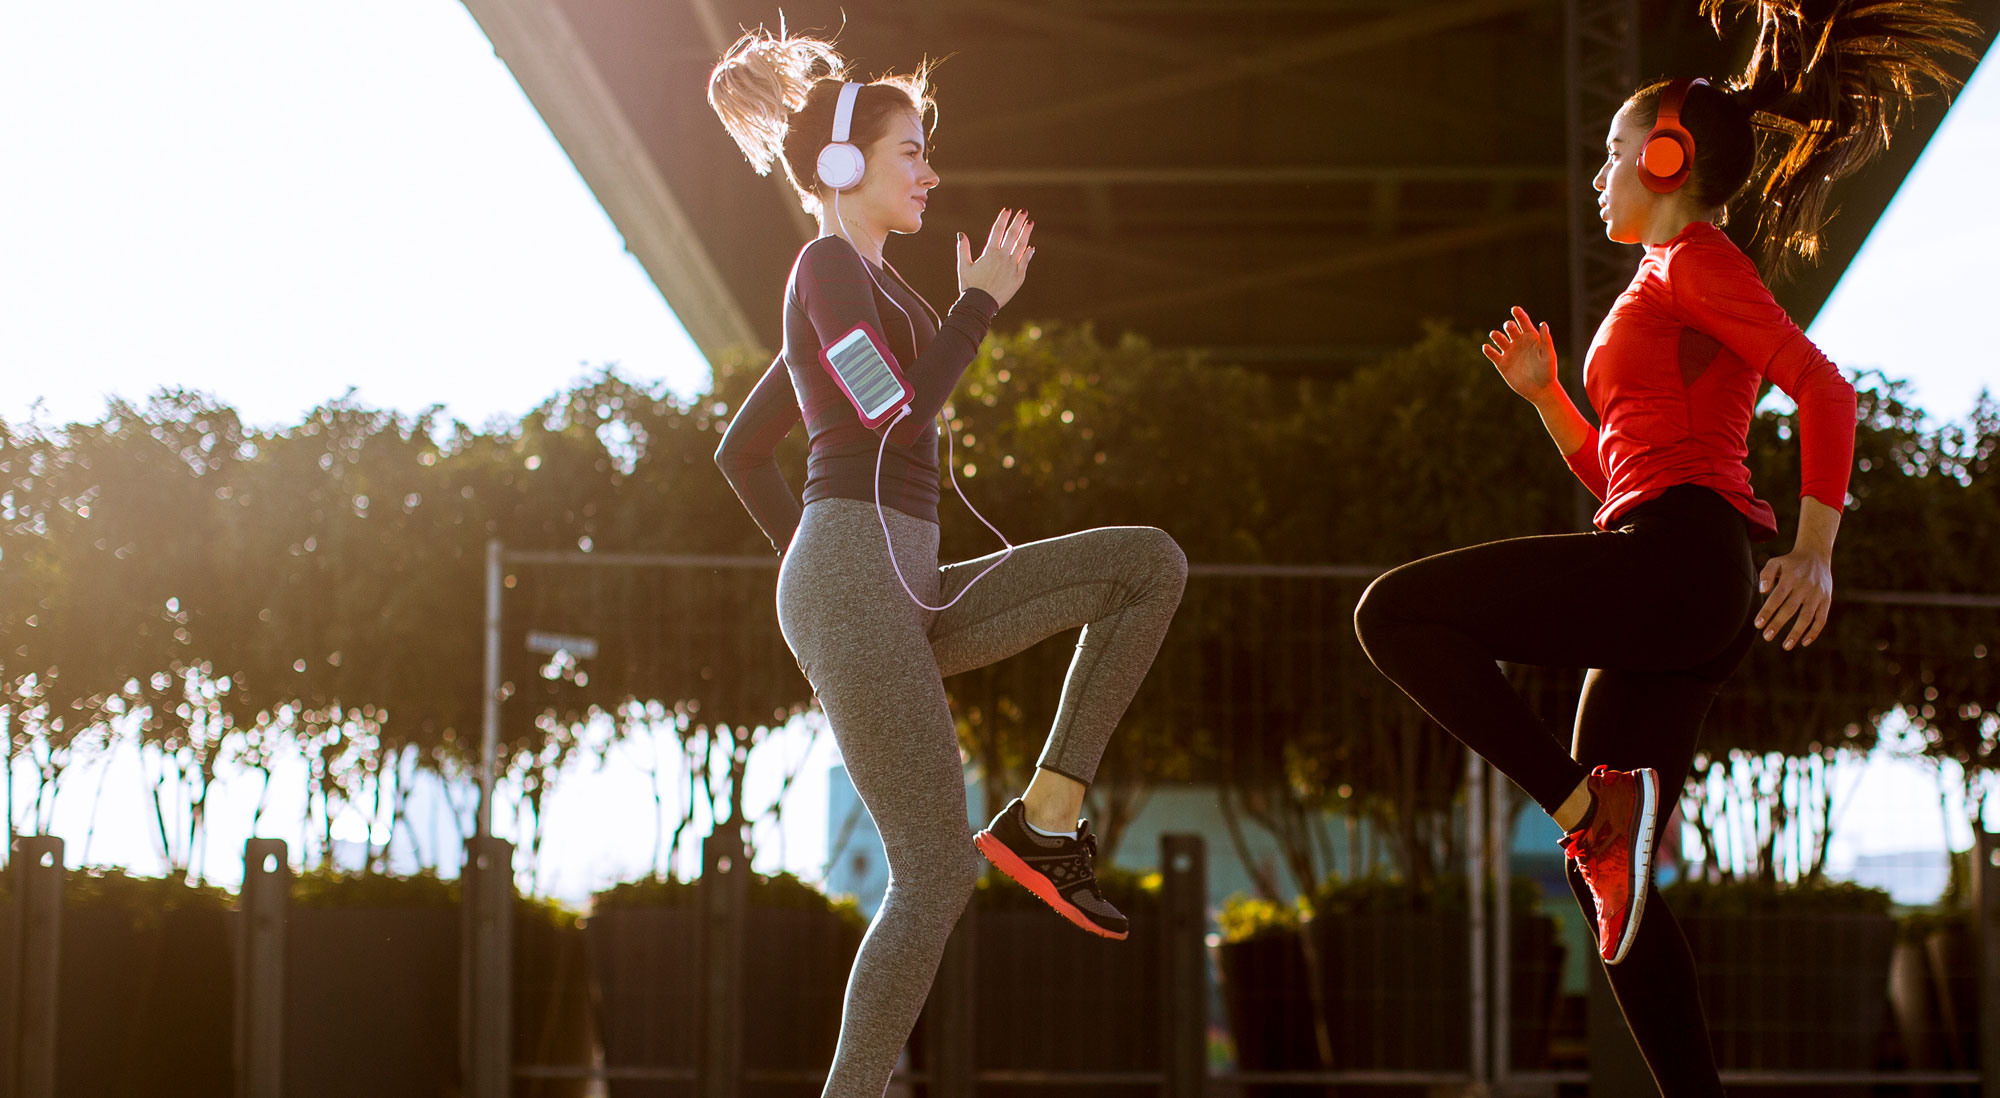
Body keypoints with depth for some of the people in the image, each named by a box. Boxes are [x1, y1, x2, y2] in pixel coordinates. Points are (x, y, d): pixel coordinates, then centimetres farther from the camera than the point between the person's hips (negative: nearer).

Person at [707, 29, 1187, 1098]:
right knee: (938, 871, -12)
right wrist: (982, 299, -7)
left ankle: (1047, 814, -2)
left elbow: (740, 449, 29)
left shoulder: (858, 283, 24)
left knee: (1151, 562, 4)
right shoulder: (831, 266, -3)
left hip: (905, 596, 9)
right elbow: (893, 411, -18)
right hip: (854, 581, -9)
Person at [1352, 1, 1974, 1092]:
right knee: (1605, 870, 7)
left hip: (1678, 555, -10)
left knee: (1396, 612, -14)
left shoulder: (1691, 257, -1)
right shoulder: (1665, 292, 27)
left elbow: (1823, 383, -14)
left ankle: (1591, 802, -20)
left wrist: (1813, 552, -22)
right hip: (1672, 597, 10)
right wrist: (1543, 393, 20)